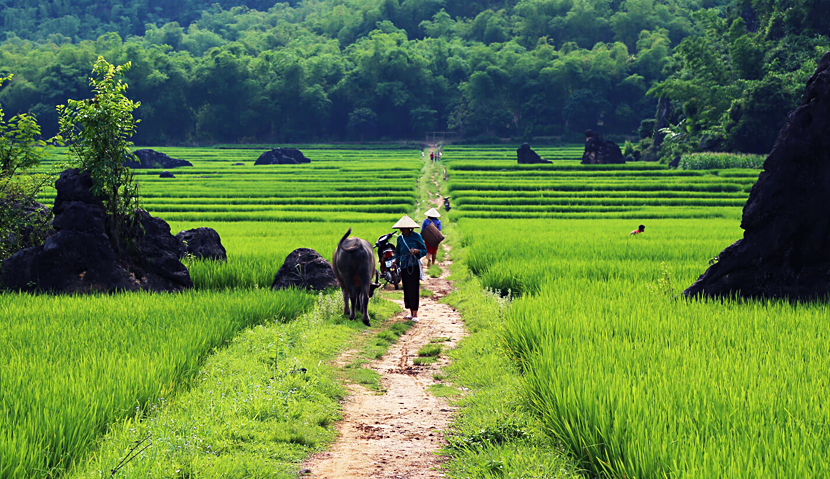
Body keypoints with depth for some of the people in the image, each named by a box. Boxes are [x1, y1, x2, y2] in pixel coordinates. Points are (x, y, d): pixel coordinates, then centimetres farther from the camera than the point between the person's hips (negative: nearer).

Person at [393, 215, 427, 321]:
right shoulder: (400, 238, 10)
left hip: (414, 266, -5)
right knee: (406, 289, 6)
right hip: (404, 266, 5)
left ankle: (415, 314, -7)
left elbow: (424, 251, 0)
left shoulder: (416, 236, -3)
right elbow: (397, 252, 21)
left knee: (414, 289, -8)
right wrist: (395, 261, 3)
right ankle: (411, 312, 15)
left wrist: (417, 251, -20)